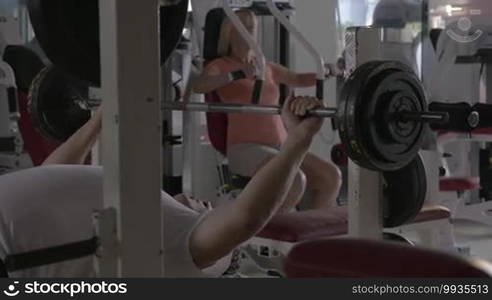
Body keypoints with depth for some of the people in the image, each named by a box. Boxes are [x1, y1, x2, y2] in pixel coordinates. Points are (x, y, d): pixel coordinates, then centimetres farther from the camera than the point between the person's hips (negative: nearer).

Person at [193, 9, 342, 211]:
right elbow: (198, 86, -18)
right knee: (295, 179, -31)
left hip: (281, 146, 6)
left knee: (331, 176, -13)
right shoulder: (220, 66, 2)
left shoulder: (266, 67, 20)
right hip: (245, 147, -6)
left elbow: (298, 80, 31)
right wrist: (238, 74, -33)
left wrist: (323, 72, 10)